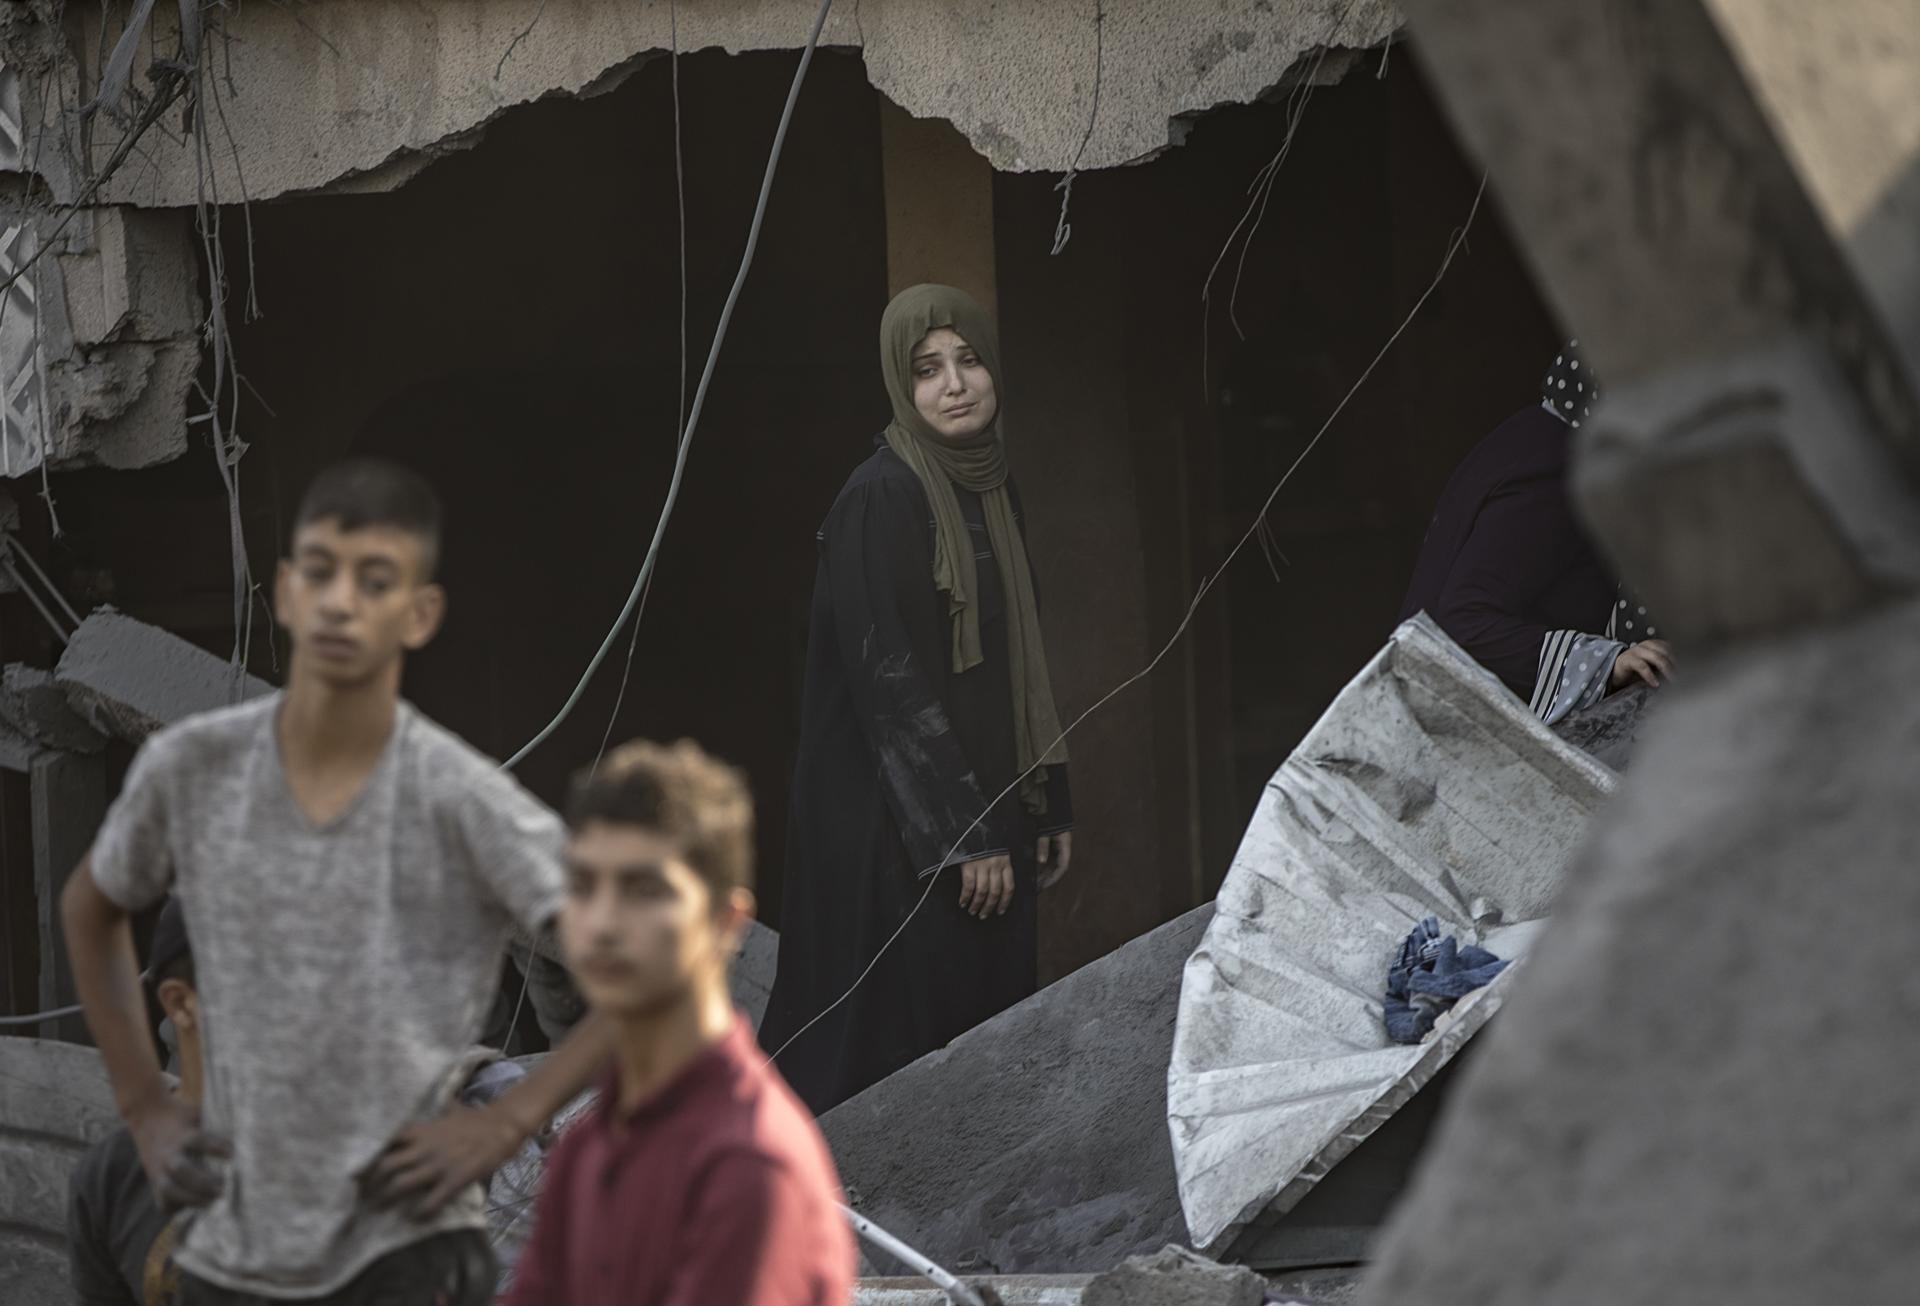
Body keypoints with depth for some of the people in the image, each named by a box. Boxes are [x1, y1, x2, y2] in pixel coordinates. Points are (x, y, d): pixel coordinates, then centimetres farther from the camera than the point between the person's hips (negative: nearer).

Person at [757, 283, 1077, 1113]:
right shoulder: (880, 499, -14)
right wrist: (961, 835, -19)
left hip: (989, 814, 8)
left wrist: (1050, 807, 16)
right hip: (898, 827, -8)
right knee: (906, 1044, -8)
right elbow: (887, 676, -18)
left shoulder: (993, 492, 12)